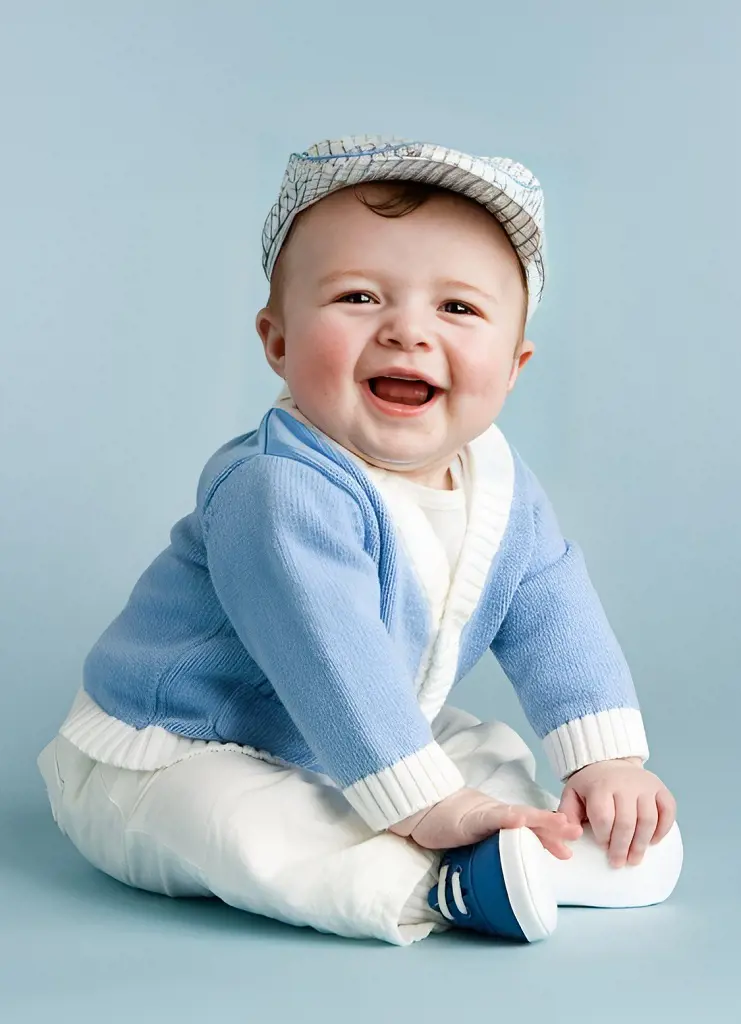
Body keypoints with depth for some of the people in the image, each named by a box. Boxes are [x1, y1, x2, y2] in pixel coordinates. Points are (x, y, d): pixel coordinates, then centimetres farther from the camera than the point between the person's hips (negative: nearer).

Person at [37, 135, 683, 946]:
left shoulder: (502, 487, -5)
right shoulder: (280, 492, -32)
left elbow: (557, 621, 1)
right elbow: (333, 672, -35)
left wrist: (607, 759, -8)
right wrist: (429, 808, -33)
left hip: (351, 755, 8)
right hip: (166, 764, -8)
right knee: (239, 829, -37)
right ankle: (451, 886, -31)